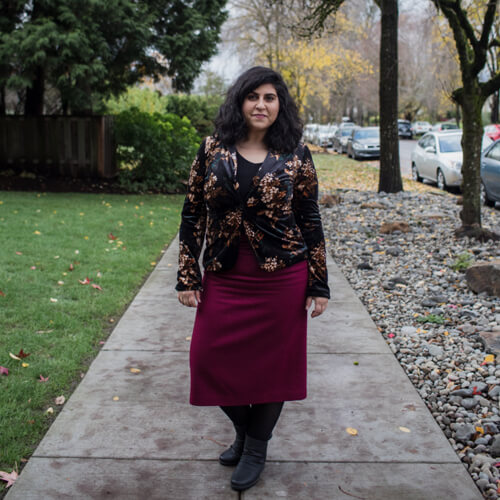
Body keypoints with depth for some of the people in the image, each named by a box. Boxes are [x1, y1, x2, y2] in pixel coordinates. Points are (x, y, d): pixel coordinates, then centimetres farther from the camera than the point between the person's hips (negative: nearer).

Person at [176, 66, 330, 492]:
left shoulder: (295, 155, -2)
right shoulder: (213, 149, 2)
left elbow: (310, 221, 1)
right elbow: (193, 214, 4)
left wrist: (319, 284, 0)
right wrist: (188, 276, 0)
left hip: (281, 278, -2)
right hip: (224, 278, 2)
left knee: (272, 361, 7)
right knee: (210, 359, 5)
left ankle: (257, 447, 30)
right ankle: (244, 428, 34)